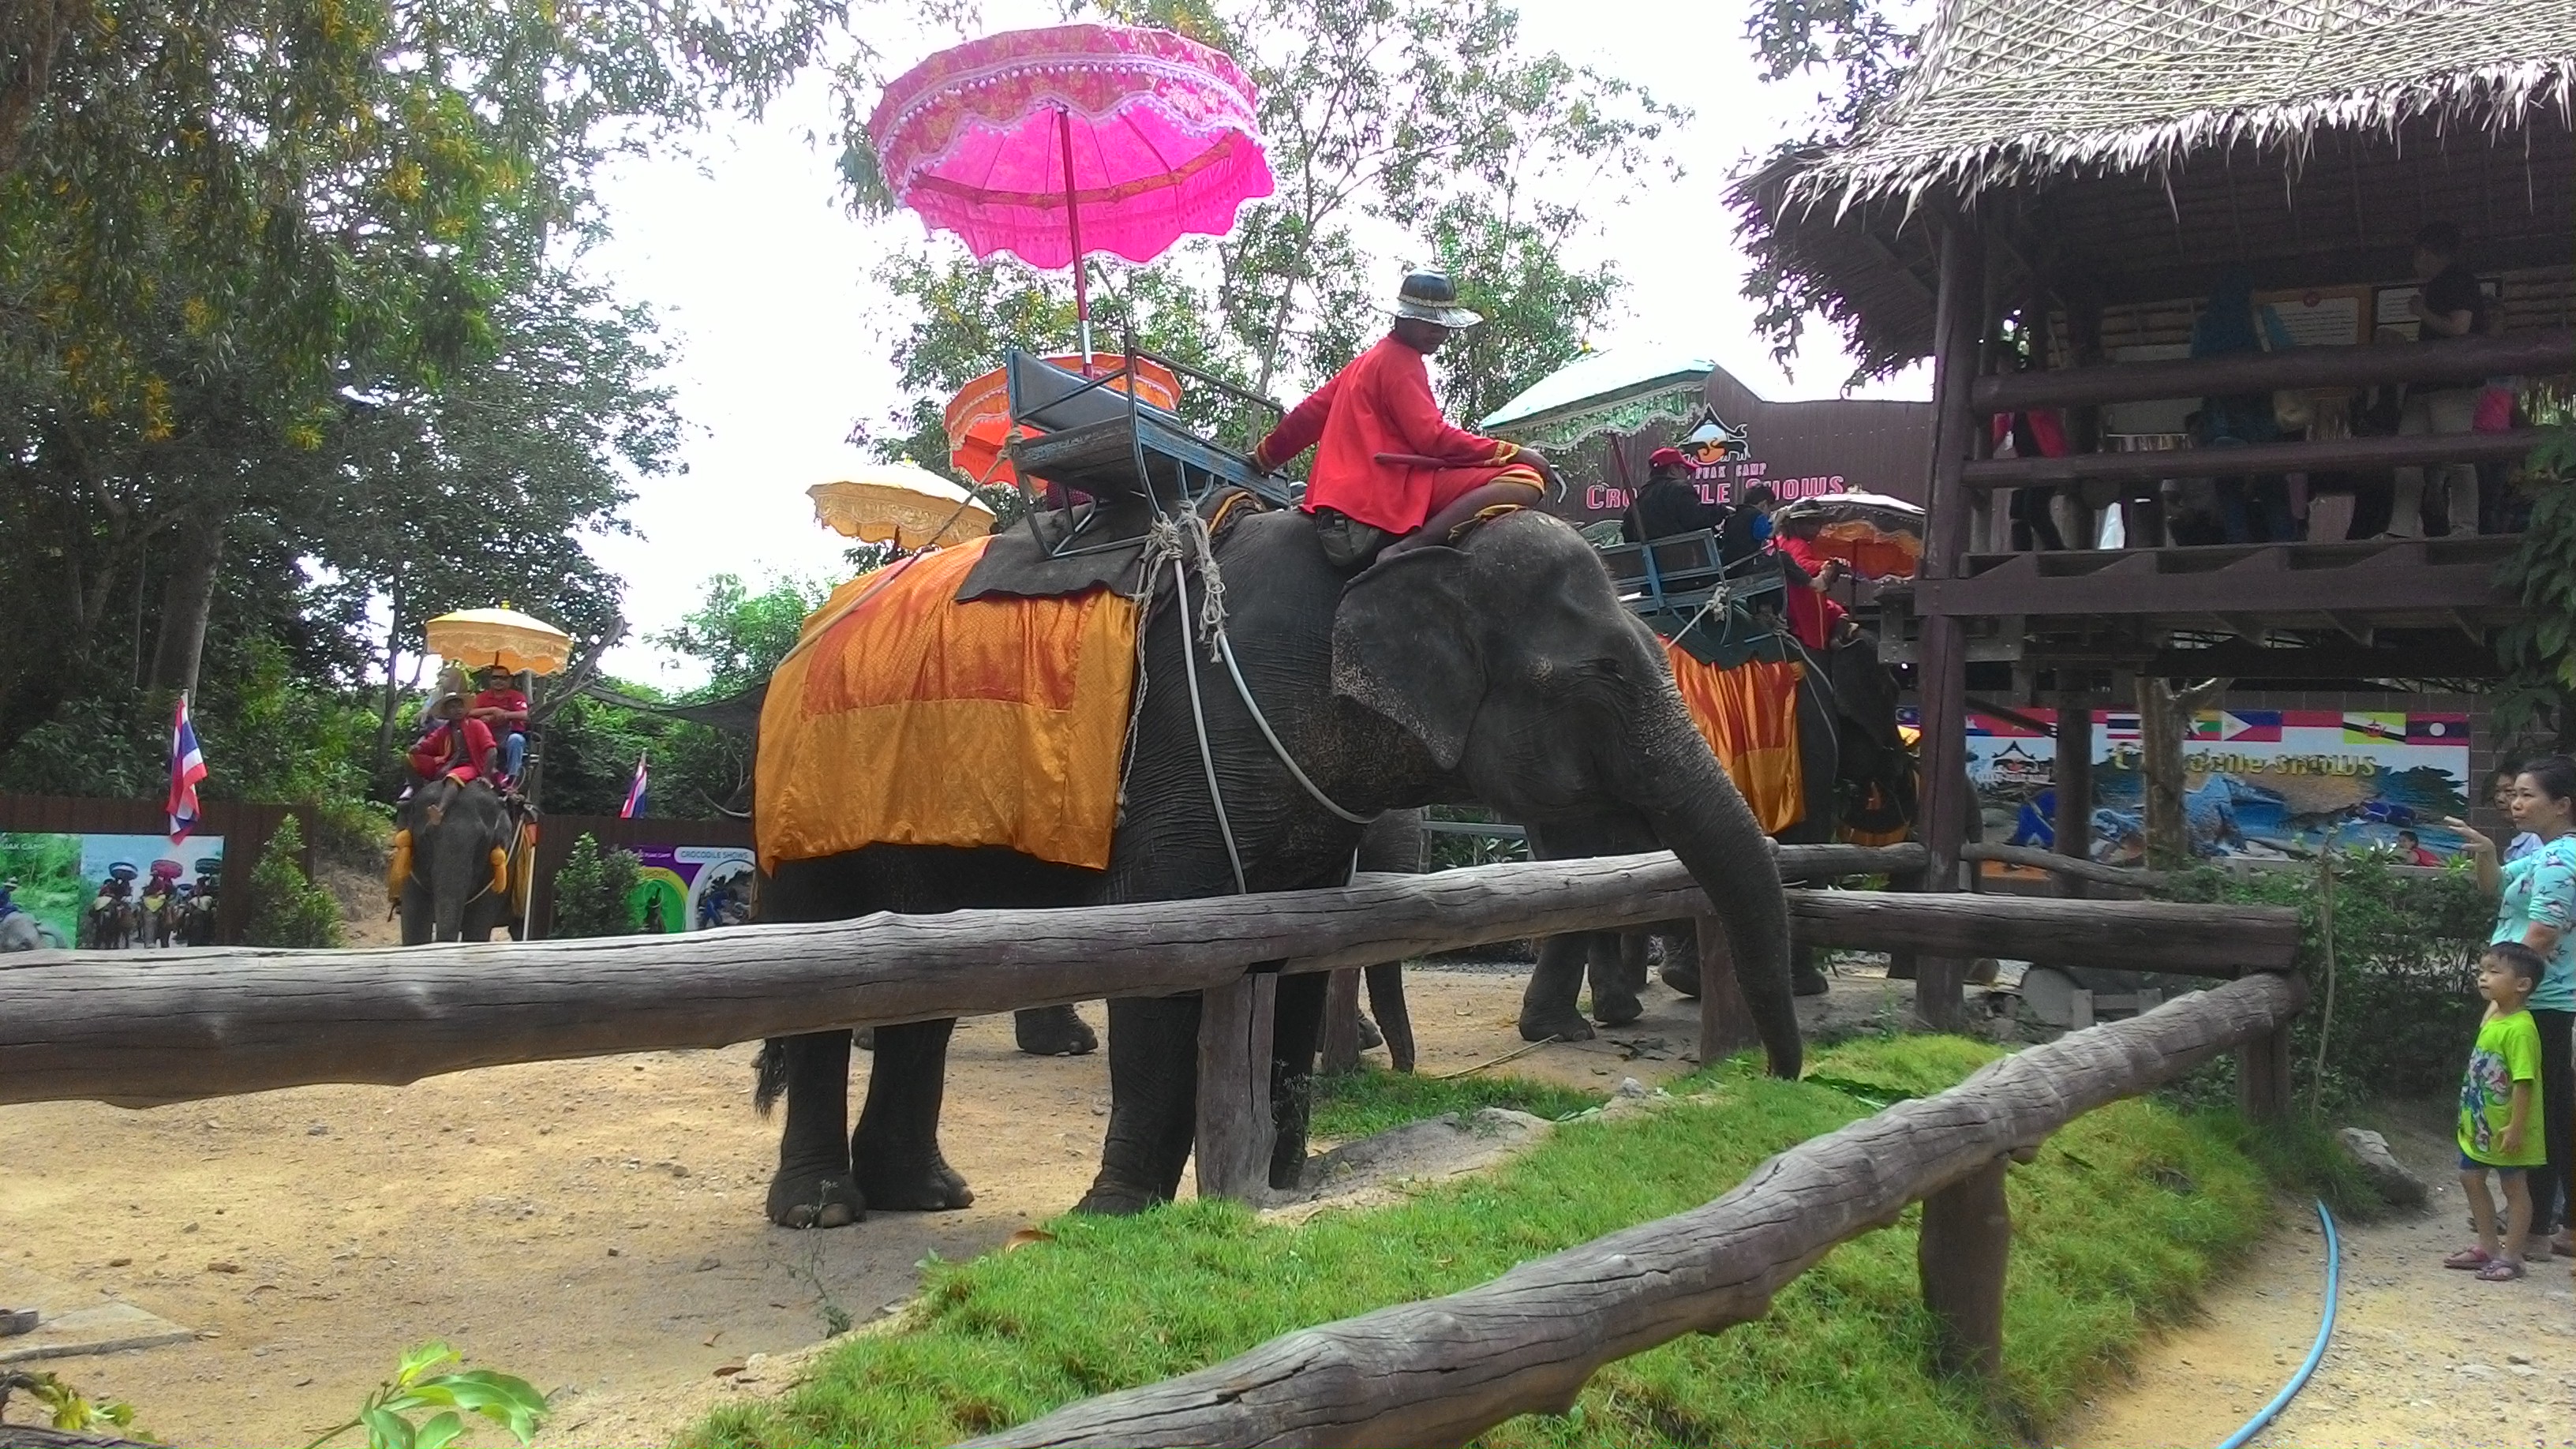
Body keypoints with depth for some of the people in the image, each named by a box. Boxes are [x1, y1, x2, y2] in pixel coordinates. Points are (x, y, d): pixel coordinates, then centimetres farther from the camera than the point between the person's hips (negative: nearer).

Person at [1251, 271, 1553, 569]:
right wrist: (1514, 453, -14)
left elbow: (1312, 411, 30)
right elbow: (1433, 438, -14)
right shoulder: (1402, 362, -3)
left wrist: (1266, 456, 42)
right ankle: (1407, 549, -31)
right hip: (1392, 488, -10)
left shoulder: (1367, 360, 25)